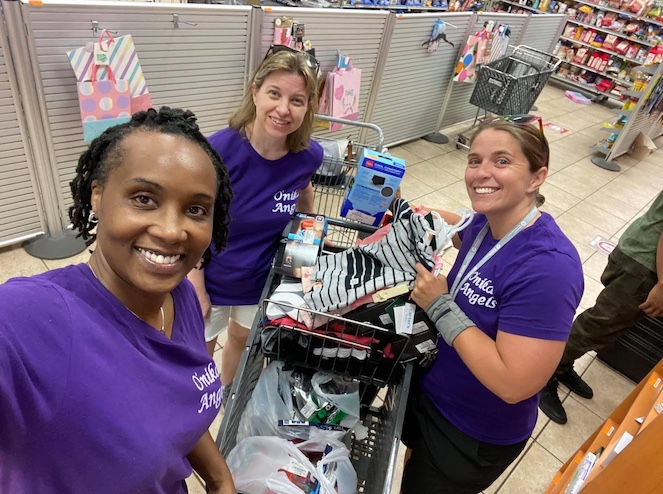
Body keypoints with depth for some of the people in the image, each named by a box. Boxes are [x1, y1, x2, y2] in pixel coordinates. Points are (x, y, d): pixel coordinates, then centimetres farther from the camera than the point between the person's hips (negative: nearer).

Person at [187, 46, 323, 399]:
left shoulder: (309, 156, -20)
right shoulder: (219, 150, -31)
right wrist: (196, 289, -17)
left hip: (264, 278, 3)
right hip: (211, 279, -3)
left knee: (242, 338, 30)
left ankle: (228, 390, 62)